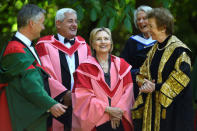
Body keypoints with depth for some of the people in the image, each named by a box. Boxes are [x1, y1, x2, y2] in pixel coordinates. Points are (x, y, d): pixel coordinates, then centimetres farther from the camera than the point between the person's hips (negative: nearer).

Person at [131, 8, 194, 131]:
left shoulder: (178, 50, -12)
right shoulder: (154, 49, 14)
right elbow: (142, 73, 19)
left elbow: (182, 78, -18)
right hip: (153, 105, 7)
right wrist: (144, 83, -4)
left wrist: (156, 87, -16)